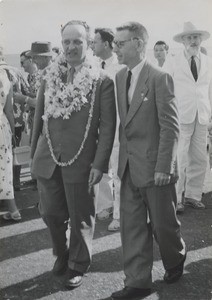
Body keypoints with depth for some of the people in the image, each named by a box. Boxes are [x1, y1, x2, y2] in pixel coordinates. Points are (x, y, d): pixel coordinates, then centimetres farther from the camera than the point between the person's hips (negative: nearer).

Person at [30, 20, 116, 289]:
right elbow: (39, 117, 12)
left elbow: (108, 127, -7)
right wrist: (34, 153, 11)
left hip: (80, 162, -3)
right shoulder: (50, 76, 5)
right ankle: (61, 254, 41)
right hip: (47, 160, 4)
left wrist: (99, 164, -12)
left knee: (81, 218, 9)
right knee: (50, 213, 14)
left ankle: (78, 266, 31)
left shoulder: (102, 82, -6)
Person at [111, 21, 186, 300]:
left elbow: (170, 126, -14)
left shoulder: (160, 78, -13)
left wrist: (163, 167, -17)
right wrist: (123, 155, 4)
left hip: (154, 166, -6)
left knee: (162, 224, 10)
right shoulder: (120, 77, 8)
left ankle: (176, 261, 38)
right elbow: (123, 121, 11)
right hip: (129, 166, 6)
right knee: (132, 225, 9)